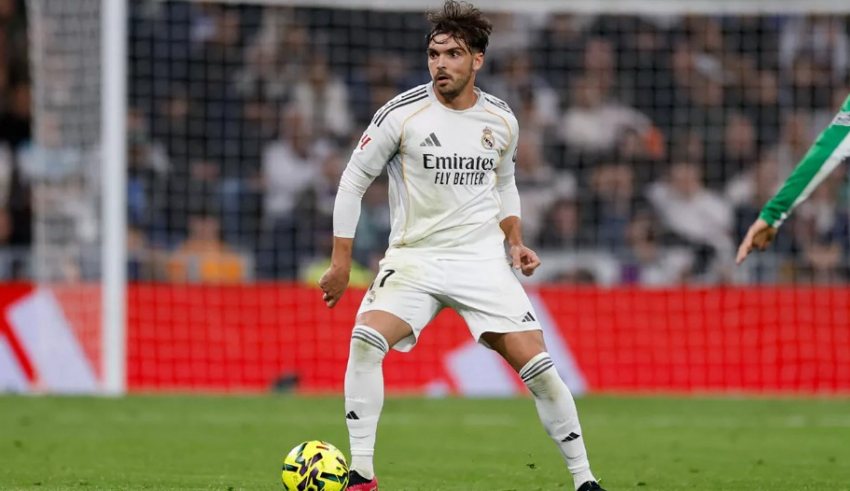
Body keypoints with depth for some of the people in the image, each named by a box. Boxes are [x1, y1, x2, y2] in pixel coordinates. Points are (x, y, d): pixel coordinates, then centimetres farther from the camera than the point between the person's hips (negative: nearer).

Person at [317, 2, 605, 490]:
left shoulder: (501, 120, 4)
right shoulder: (401, 114, -7)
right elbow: (353, 182, 1)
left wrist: (516, 243, 8)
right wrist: (341, 262, -1)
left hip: (483, 259, 2)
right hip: (413, 257, -2)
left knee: (536, 365, -10)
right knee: (366, 338, -27)